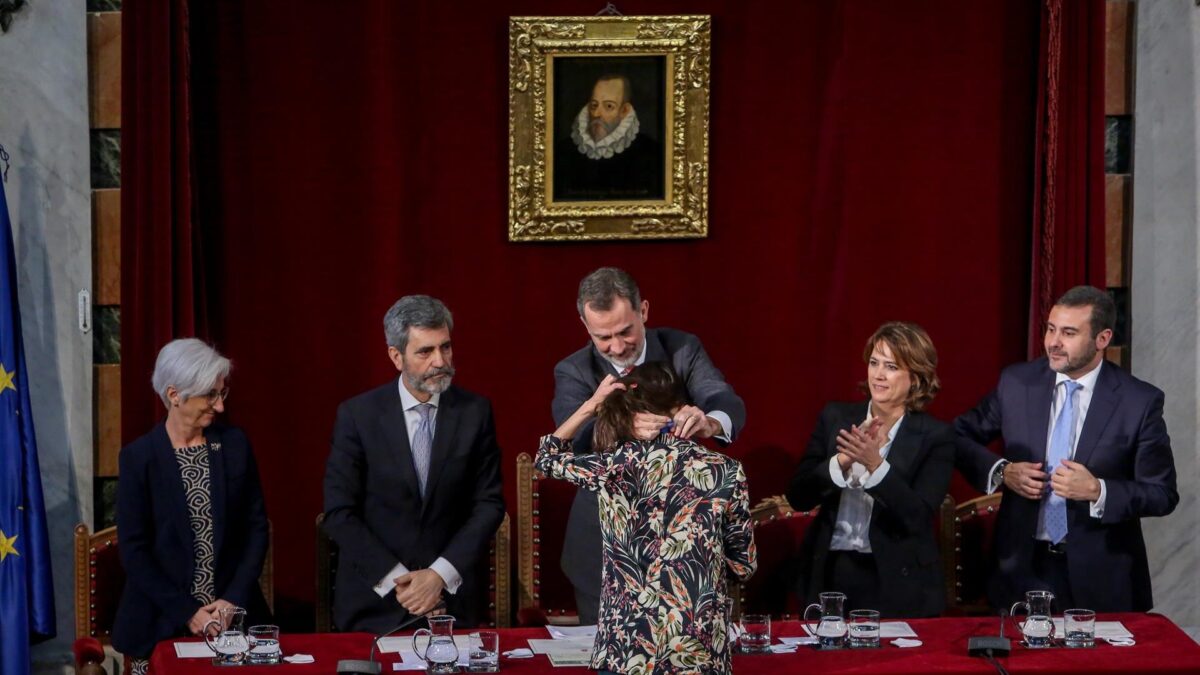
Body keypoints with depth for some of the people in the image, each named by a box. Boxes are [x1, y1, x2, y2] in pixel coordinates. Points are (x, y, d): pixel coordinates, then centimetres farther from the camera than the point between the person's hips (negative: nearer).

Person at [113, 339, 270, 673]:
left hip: (233, 614, 2)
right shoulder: (139, 456, -6)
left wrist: (234, 599, -6)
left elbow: (256, 526, 6)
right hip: (162, 622, -2)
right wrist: (187, 612, -12)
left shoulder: (235, 444, 3)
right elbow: (133, 549, -7)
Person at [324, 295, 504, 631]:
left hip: (453, 598, 1)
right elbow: (339, 513, -7)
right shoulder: (357, 415, -5)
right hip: (374, 600, -1)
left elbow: (489, 504, -1)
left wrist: (440, 575, -12)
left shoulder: (475, 411, -1)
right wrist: (395, 579, -14)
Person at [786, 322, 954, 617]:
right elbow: (797, 498, -1)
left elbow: (918, 517, -14)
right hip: (830, 576, 3)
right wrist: (843, 460, -17)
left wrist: (875, 463, -26)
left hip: (897, 585, -2)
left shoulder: (935, 437, -4)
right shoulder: (835, 418, 5)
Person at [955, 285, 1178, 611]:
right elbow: (958, 438, 11)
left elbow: (1163, 495, -5)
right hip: (1023, 566, 2)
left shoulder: (1140, 401, -7)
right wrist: (1002, 471, -7)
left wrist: (1098, 491, -20)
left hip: (1100, 576, -2)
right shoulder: (1016, 382, 0)